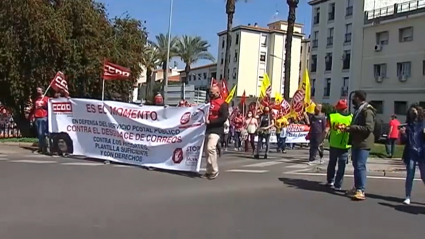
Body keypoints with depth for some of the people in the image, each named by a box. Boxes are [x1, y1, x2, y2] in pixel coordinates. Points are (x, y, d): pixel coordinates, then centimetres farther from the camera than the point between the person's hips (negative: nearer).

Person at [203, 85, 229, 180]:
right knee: (206, 149, 8)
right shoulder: (208, 102, 19)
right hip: (207, 129, 8)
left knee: (210, 148, -22)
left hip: (216, 130, -8)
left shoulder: (222, 104, -6)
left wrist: (210, 122, -19)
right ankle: (209, 171, 17)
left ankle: (214, 171, -13)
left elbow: (224, 118, -16)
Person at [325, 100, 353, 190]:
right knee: (341, 166, 4)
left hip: (333, 145, 1)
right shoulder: (351, 117, -3)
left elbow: (327, 130, -9)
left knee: (332, 163, 18)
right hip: (345, 146, -1)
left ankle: (330, 181, 28)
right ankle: (337, 185, 2)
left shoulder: (332, 116, -5)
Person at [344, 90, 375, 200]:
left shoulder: (367, 110, -14)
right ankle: (356, 187, 22)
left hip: (363, 143, -10)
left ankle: (361, 191, -12)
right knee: (356, 166, 14)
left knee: (360, 166, -13)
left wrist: (353, 127, -22)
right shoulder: (358, 110, 18)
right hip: (356, 142, 10)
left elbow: (369, 128, -24)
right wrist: (350, 128, 12)